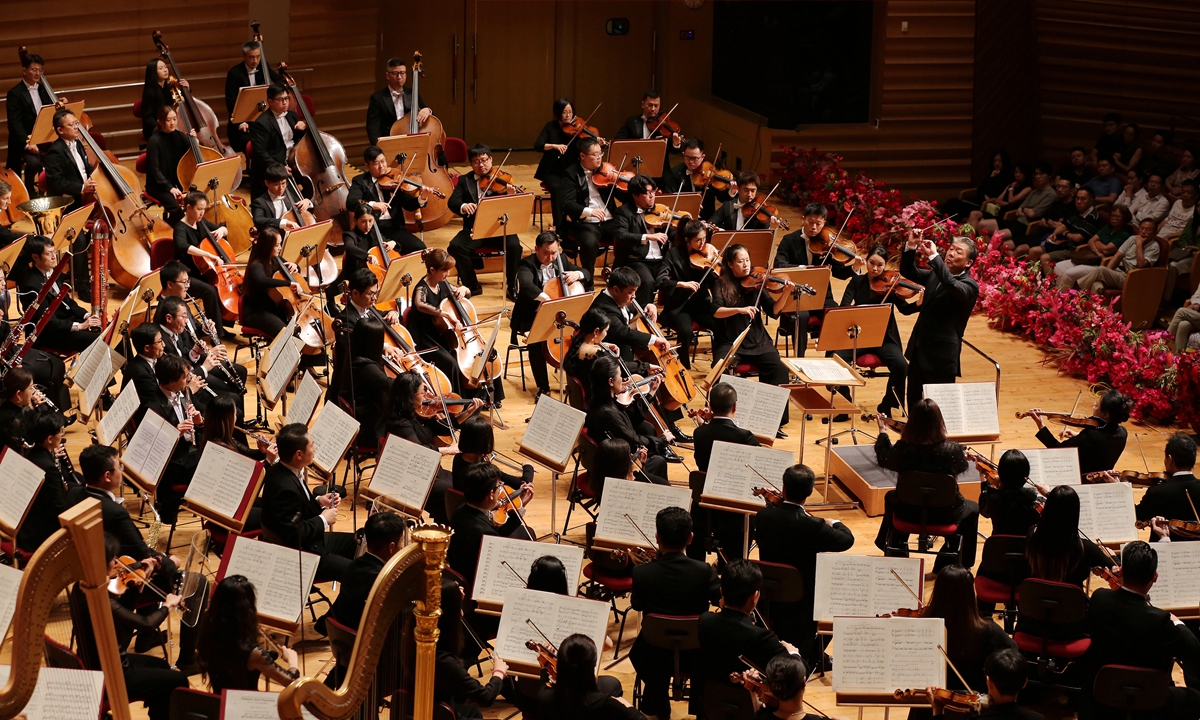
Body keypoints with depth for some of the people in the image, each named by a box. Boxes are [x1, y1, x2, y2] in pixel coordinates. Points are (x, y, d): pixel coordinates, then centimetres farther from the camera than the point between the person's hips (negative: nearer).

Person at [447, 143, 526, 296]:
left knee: (514, 246, -29)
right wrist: (463, 206, -27)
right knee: (455, 246, -25)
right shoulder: (465, 180, 10)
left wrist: (511, 196, -30)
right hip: (474, 228, 1)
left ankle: (512, 287, -8)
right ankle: (472, 286, -6)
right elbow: (452, 202, -4)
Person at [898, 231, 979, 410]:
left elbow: (952, 285, -32)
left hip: (941, 356, -7)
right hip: (919, 350, 7)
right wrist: (911, 248, -10)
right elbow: (908, 272, 8)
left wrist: (933, 256, -35)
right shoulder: (935, 275, 11)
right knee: (914, 399, 16)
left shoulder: (970, 285, -12)